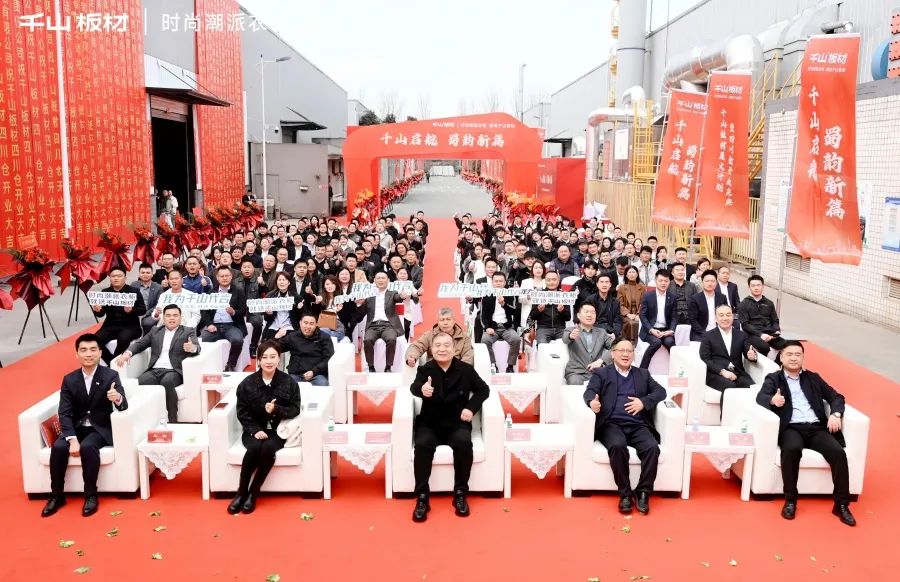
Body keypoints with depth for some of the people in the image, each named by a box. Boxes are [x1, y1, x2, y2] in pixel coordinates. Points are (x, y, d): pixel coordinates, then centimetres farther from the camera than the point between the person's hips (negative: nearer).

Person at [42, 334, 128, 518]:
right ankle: (57, 495, -8)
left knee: (87, 447, -32)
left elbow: (124, 407, -19)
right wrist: (72, 439, -20)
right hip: (76, 428, 3)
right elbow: (64, 413, -4)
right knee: (58, 447, -25)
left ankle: (91, 495, -17)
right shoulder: (69, 379, -1)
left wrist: (118, 398, -45)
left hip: (100, 428, -3)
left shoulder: (111, 375, -9)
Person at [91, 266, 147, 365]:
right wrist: (97, 310, -18)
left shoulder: (134, 291, -1)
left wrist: (132, 310, -27)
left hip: (130, 326, -4)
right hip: (110, 326, 4)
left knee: (123, 339, -34)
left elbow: (143, 310, -7)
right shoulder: (105, 292, 9)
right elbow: (101, 314, 6)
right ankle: (111, 362, -3)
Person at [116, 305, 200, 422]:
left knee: (167, 381, -36)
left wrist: (192, 348, -31)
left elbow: (197, 347, -5)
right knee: (140, 382, -29)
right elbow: (140, 343, 17)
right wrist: (128, 352, -6)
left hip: (174, 371, -3)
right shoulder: (155, 331, 24)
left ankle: (172, 420, -29)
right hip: (154, 370, 3)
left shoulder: (188, 331, 12)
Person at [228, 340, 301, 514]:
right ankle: (241, 493, -15)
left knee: (268, 448, -31)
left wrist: (276, 409, -21)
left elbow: (295, 410, -2)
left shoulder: (289, 382, -2)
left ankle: (253, 494, -16)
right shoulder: (247, 383, -1)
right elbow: (242, 412, 0)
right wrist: (255, 430, -16)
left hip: (278, 430, 0)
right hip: (254, 430, 1)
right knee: (255, 447, -31)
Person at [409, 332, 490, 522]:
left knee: (464, 442, -31)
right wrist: (422, 389, -48)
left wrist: (471, 408, -9)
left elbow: (483, 389, 9)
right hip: (430, 423, 0)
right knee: (423, 444, -31)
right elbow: (414, 387, -22)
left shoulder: (466, 369, 1)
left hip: (457, 423, 0)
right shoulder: (425, 369, -2)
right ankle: (422, 497, -20)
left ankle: (460, 493, -14)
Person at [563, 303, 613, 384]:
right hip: (576, 372, -2)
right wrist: (570, 336, -39)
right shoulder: (570, 331, 11)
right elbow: (565, 340, -13)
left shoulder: (601, 332, 20)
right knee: (575, 383, -34)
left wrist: (601, 360, -12)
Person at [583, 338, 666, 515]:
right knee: (618, 446, -34)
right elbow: (589, 391, 0)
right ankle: (625, 493, -19)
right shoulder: (601, 373, 16)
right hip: (612, 424, -2)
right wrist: (592, 401, -26)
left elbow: (661, 391, 14)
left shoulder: (643, 374, 25)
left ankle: (643, 492, -14)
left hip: (638, 425, 2)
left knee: (652, 447, -28)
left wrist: (644, 402, -6)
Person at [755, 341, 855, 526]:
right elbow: (761, 397, -6)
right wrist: (773, 400, -31)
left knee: (838, 452, -24)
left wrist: (835, 414, -4)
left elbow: (836, 397, 18)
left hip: (817, 428, 3)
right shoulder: (773, 378, 12)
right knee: (792, 449, -35)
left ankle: (841, 504, -13)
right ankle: (790, 500, -21)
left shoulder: (813, 378, 22)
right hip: (791, 428, -3)